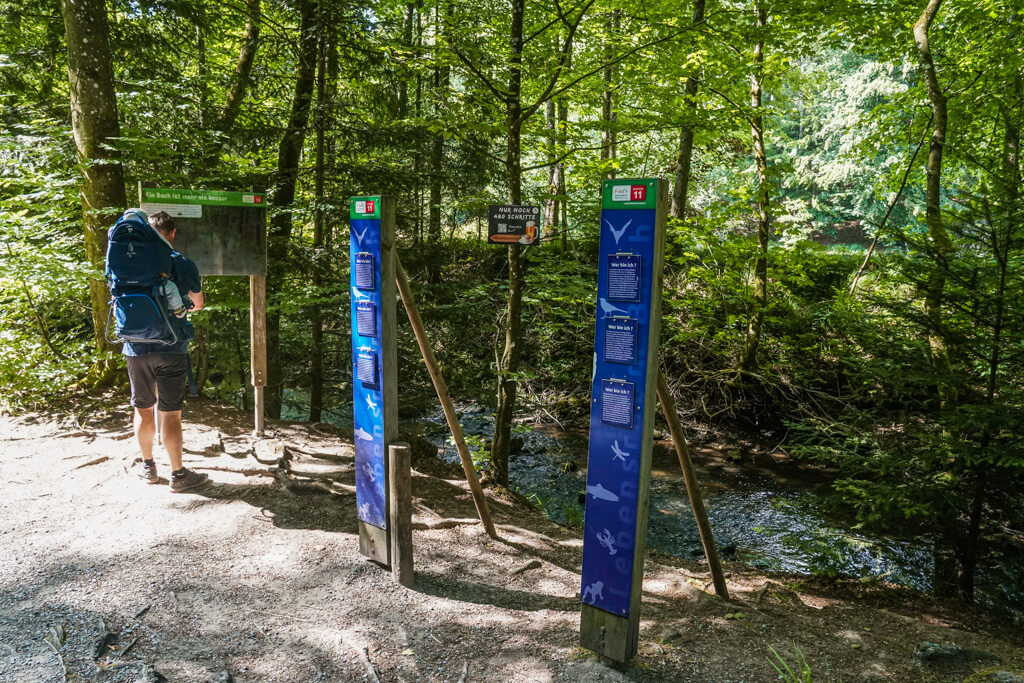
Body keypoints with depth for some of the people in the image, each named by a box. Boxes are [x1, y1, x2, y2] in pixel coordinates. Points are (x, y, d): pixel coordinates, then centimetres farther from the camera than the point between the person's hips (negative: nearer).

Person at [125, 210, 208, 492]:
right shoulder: (183, 263, -6)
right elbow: (198, 303, 9)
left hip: (137, 348, 3)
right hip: (171, 349, -3)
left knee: (143, 409, 16)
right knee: (171, 413, 3)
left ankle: (148, 467, 30)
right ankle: (178, 474, 11)